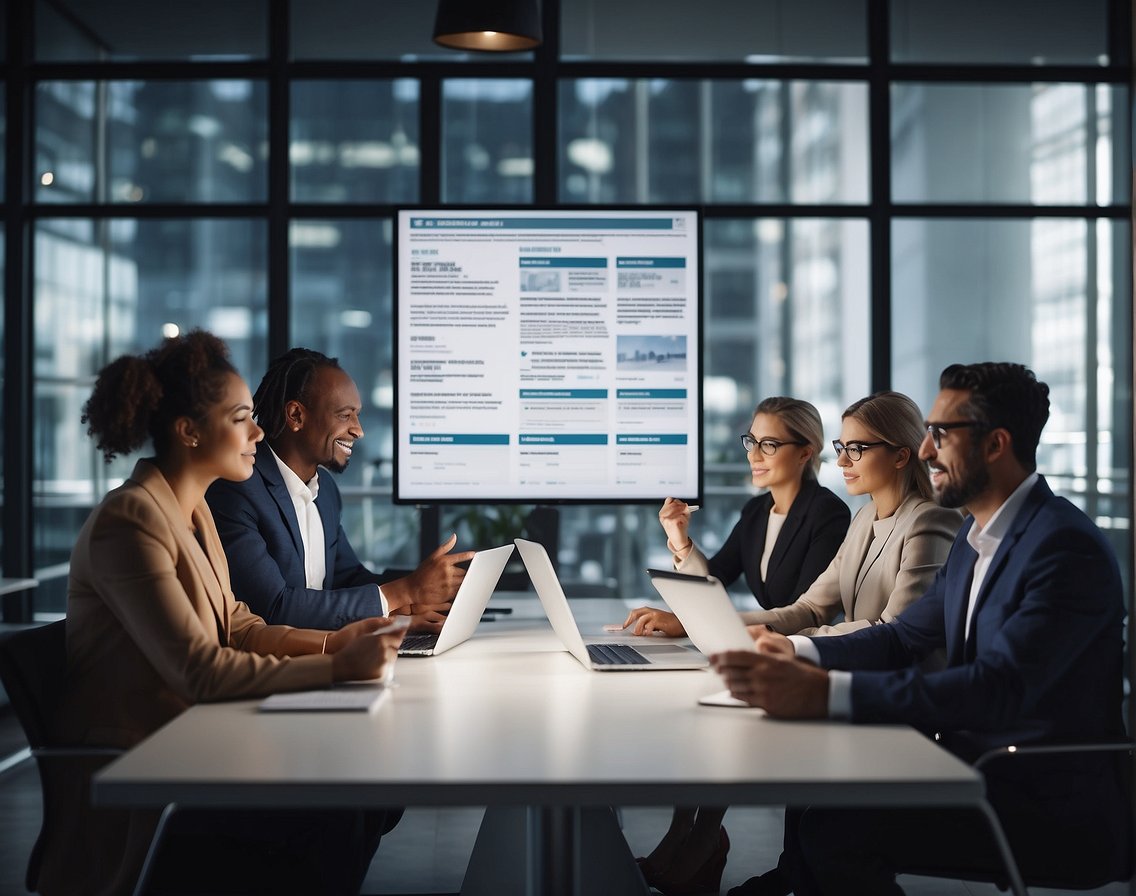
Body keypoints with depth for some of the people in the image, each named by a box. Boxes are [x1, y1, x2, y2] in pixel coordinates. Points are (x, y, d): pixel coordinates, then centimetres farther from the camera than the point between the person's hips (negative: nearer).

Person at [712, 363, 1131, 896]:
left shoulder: (1066, 547, -19)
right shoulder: (976, 536, 11)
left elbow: (999, 688, -31)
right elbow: (904, 637, 18)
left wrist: (826, 692, -39)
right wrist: (800, 653, 0)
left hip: (1054, 806, -9)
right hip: (979, 768, 9)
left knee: (835, 829, -21)